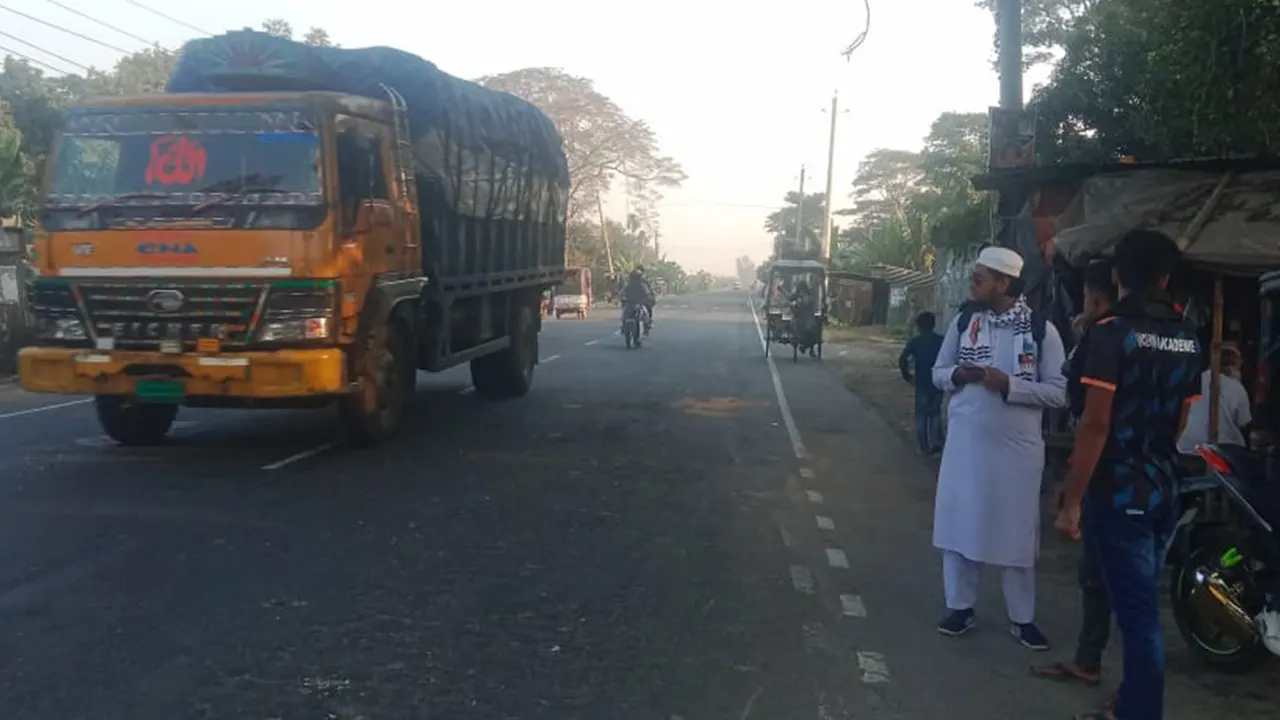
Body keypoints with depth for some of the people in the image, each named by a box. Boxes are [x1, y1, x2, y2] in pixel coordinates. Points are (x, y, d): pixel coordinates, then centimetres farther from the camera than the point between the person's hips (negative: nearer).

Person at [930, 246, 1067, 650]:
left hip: (1017, 446, -3)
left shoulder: (1041, 329, -6)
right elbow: (938, 373, 11)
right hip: (965, 440, 3)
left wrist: (1009, 384, -20)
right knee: (959, 522, 8)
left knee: (1017, 530, 5)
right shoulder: (964, 321, 4)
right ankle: (960, 606, 23)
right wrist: (958, 374, -11)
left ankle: (1022, 617, 19)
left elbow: (1058, 392, -7)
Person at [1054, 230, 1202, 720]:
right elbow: (1178, 422, 16)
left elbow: (1096, 425, -18)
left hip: (1118, 492, -7)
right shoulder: (1188, 339, 7)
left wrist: (1071, 502, -15)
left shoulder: (1111, 332, -13)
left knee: (1138, 614, -2)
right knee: (1139, 606, 18)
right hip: (1162, 492, 7)